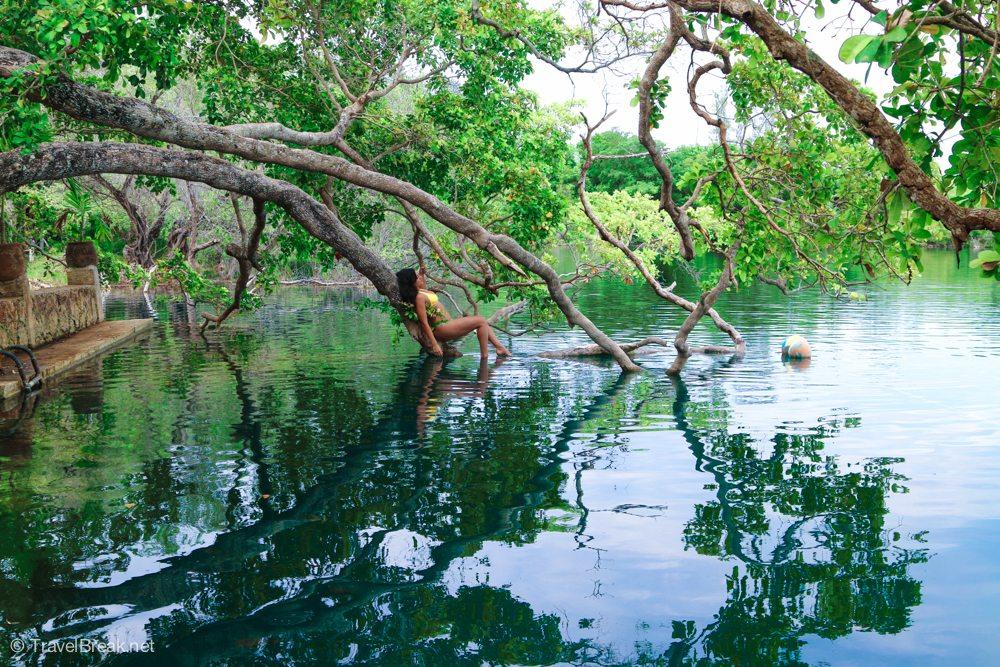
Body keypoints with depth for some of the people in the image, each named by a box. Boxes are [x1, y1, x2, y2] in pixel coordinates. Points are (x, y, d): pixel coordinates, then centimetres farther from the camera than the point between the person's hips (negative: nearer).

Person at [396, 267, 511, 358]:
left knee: (482, 321, 15)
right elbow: (424, 323, -23)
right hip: (441, 329, -11)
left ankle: (500, 347, 12)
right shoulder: (419, 297, -20)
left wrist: (421, 272, 14)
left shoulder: (422, 290, 8)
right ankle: (485, 356, -11)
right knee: (481, 322, -12)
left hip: (447, 323, 11)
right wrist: (434, 345, -26)